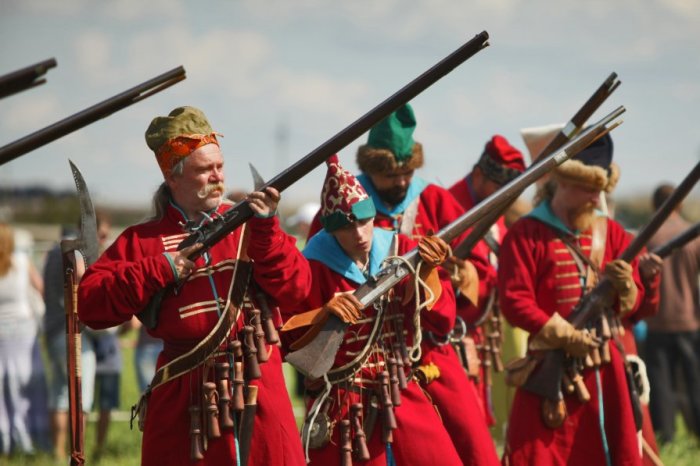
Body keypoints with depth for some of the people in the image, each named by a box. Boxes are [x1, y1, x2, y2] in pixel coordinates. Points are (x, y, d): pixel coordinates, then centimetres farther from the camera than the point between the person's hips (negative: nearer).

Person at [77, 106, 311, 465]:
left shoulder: (247, 224, 9)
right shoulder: (142, 240, 7)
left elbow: (295, 290, -2)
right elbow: (89, 302, -3)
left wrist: (265, 229, -13)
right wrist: (161, 270, -9)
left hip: (258, 386, 0)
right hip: (182, 396, 0)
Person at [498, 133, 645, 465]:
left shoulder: (610, 233, 10)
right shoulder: (525, 235, -6)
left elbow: (632, 302, 12)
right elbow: (514, 303, -13)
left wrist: (625, 287, -12)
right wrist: (566, 336, -18)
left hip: (606, 367, 5)